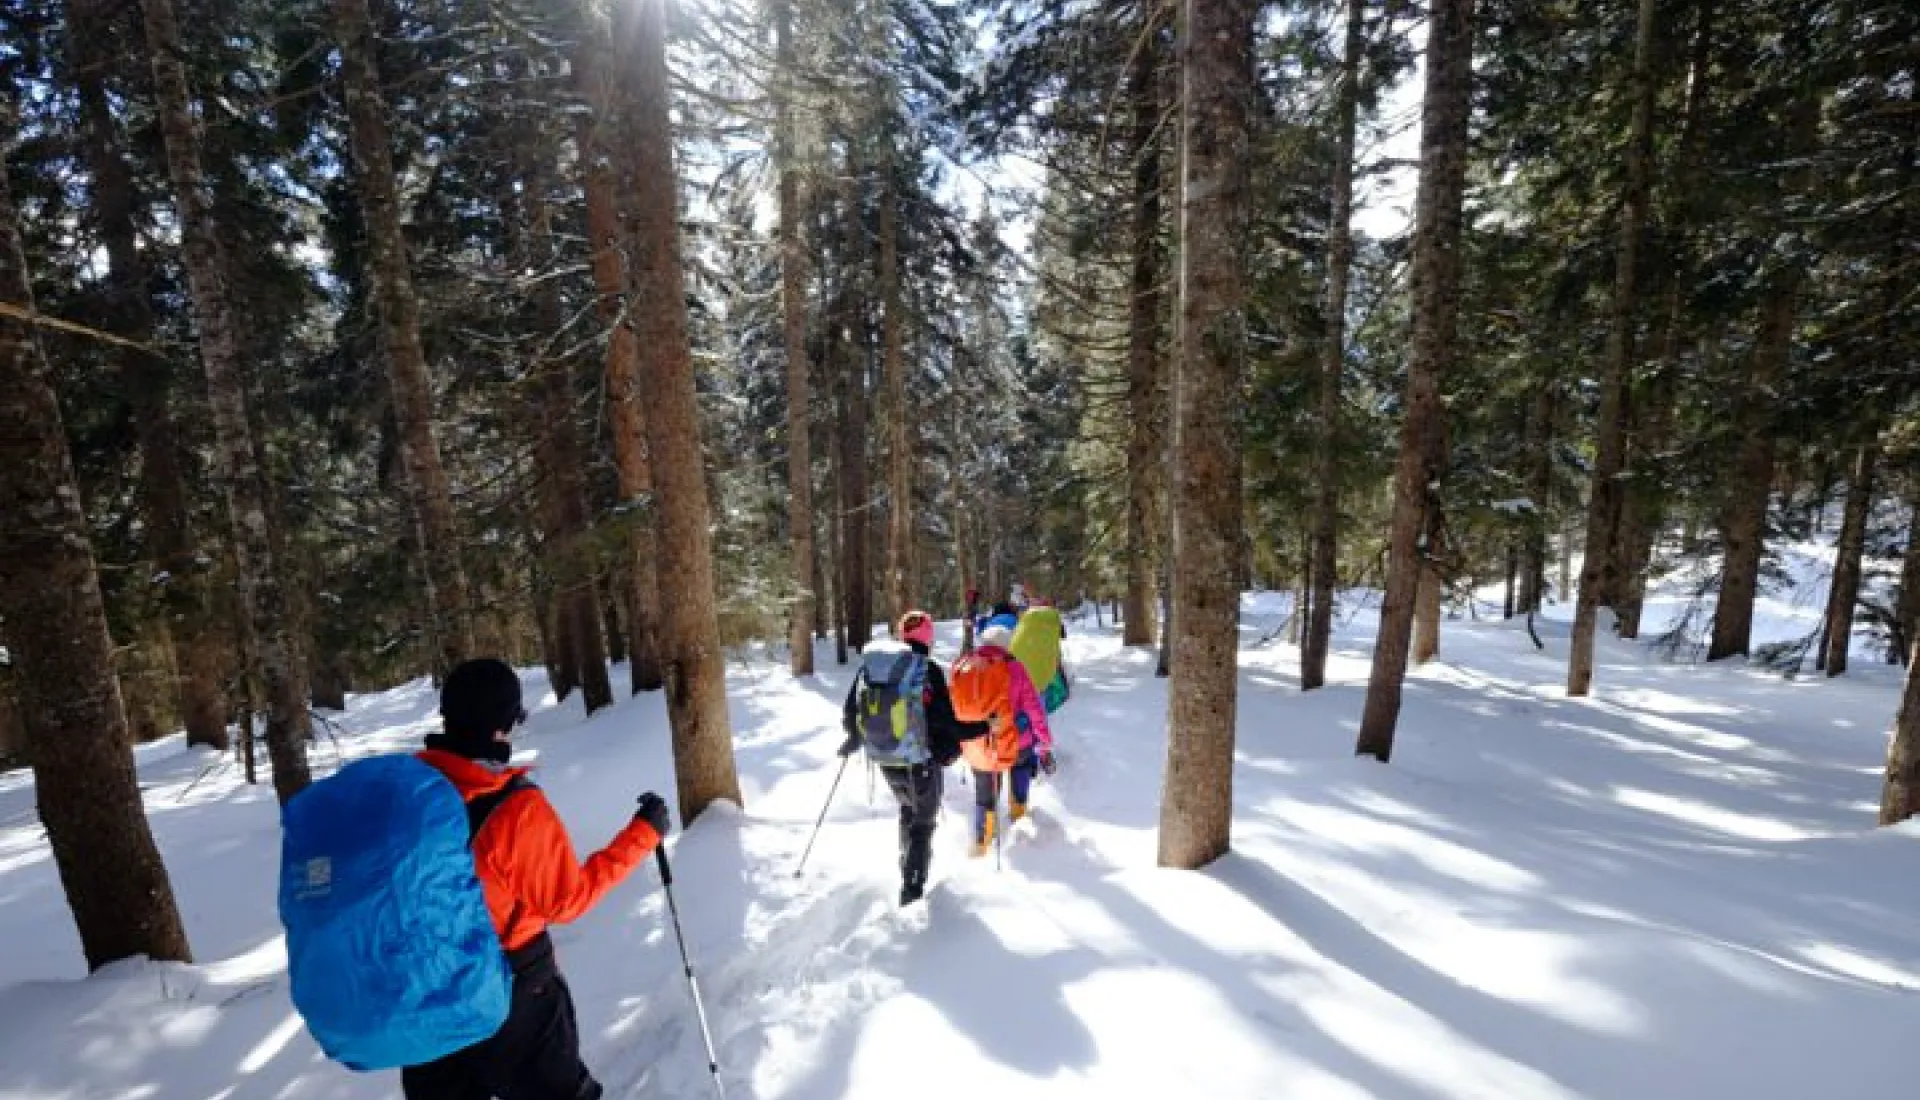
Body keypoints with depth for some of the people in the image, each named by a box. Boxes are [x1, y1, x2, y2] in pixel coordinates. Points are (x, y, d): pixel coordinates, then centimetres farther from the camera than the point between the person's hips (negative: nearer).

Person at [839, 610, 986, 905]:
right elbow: (946, 720, -20)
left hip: (886, 760, 5)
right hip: (923, 761, -5)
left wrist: (854, 737, 23)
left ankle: (909, 867, 45)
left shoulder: (871, 664, -5)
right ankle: (913, 885, 21)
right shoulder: (928, 671, -19)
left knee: (907, 808, 32)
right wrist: (982, 728, -5)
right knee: (924, 820, 19)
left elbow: (851, 709, 3)